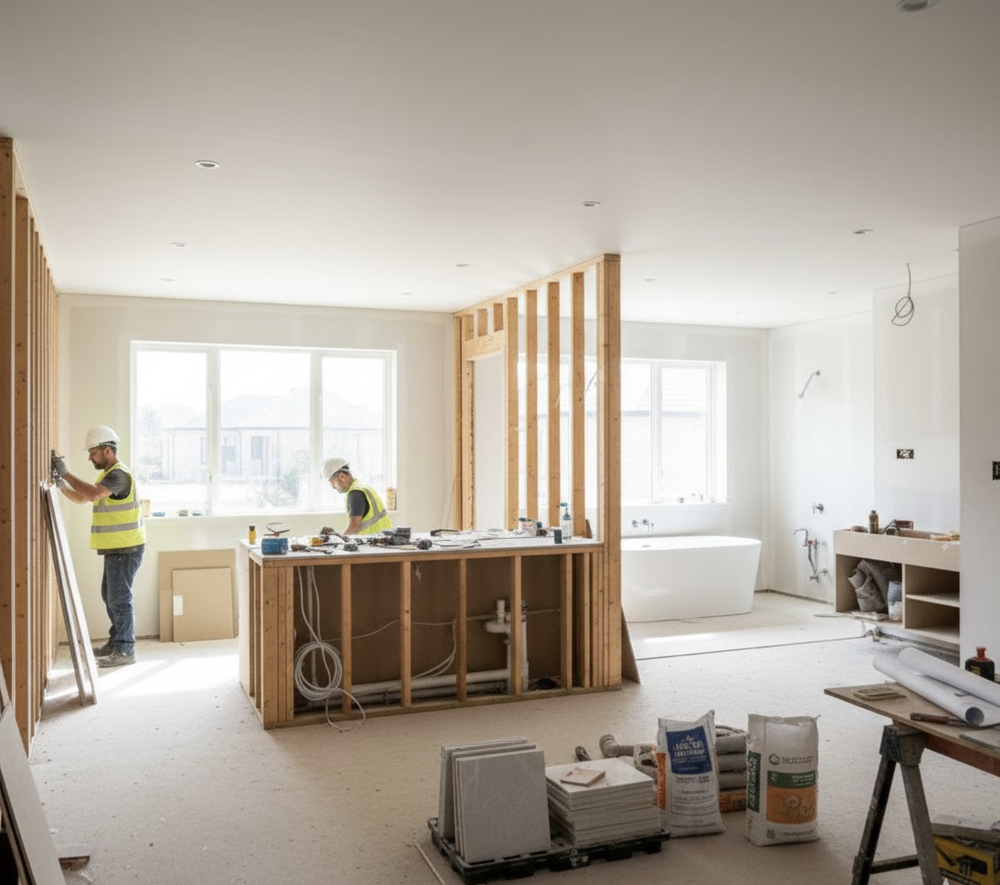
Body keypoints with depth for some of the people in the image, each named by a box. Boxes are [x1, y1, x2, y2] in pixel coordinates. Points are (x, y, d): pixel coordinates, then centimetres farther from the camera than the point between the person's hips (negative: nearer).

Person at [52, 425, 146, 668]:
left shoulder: (119, 474, -18)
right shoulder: (108, 474, 16)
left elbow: (93, 493, -34)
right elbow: (82, 498, 20)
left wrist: (66, 473, -26)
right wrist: (61, 484, 4)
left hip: (126, 549, -11)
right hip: (116, 548, 11)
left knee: (120, 598, -6)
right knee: (109, 595, 18)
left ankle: (125, 651, 1)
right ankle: (116, 641, 30)